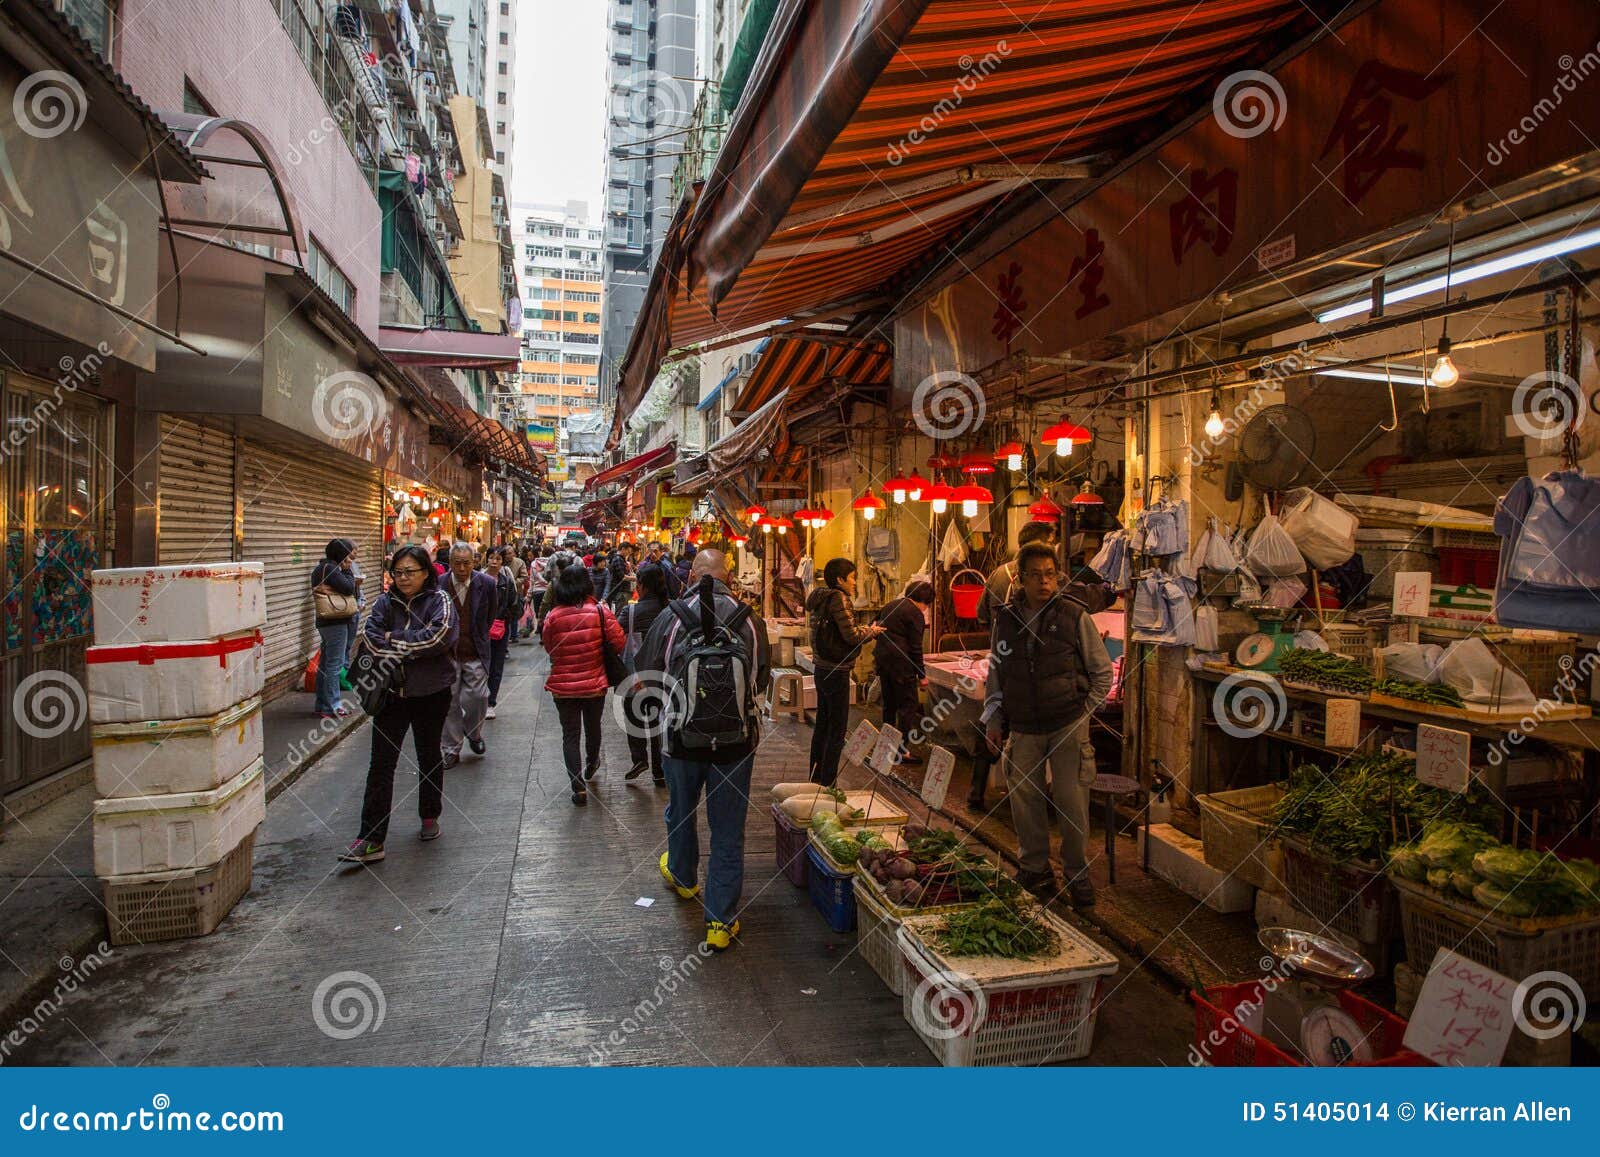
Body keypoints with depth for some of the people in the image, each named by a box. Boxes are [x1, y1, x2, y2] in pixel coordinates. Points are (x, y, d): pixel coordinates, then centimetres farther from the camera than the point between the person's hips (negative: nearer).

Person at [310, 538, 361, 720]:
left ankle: (323, 705, 21)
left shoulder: (323, 567, 16)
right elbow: (348, 588, -19)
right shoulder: (330, 568, -15)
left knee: (325, 664, 14)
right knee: (335, 664, -5)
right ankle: (333, 706, 0)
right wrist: (348, 570, -8)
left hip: (327, 622, 10)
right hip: (336, 623, -10)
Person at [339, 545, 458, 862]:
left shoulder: (439, 601, -7)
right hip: (392, 693, 2)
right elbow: (371, 637, -9)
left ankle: (430, 817, 36)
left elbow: (436, 636, -22)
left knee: (429, 757, 16)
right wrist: (413, 650, -18)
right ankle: (371, 838, 0)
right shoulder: (385, 602, 3)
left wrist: (394, 640, -15)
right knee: (381, 763, -2)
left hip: (430, 694, -2)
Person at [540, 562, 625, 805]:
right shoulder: (600, 610, -12)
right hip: (595, 684, 1)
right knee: (593, 728, 24)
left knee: (570, 735, 8)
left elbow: (549, 650, 1)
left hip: (563, 686, -1)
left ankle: (579, 787, 2)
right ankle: (591, 766, 47)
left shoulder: (553, 616, -10)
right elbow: (619, 642, -11)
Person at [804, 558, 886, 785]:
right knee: (837, 729, -2)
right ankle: (827, 783, 2)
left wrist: (866, 630, 10)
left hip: (822, 670, 9)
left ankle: (816, 779, 27)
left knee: (822, 725, 17)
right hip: (836, 671, -9)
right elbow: (851, 635, -18)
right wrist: (872, 631, 0)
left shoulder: (820, 597, 12)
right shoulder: (838, 598, -16)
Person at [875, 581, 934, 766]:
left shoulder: (890, 606, 16)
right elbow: (915, 648, -12)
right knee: (909, 705, -2)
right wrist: (921, 675, -7)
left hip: (882, 658, 8)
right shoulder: (915, 614, -9)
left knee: (889, 704, 18)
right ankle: (903, 751, -3)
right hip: (900, 662, -8)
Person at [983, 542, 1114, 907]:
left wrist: (1084, 712, 0)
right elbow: (995, 674, 13)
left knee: (1071, 801, 0)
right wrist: (993, 719, 7)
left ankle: (1078, 874, 19)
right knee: (1023, 797, 7)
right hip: (1023, 728, 3)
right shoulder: (1005, 619, 4)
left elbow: (1103, 672, 4)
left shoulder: (1074, 616, -4)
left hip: (1068, 725, -3)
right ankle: (1034, 869, 25)